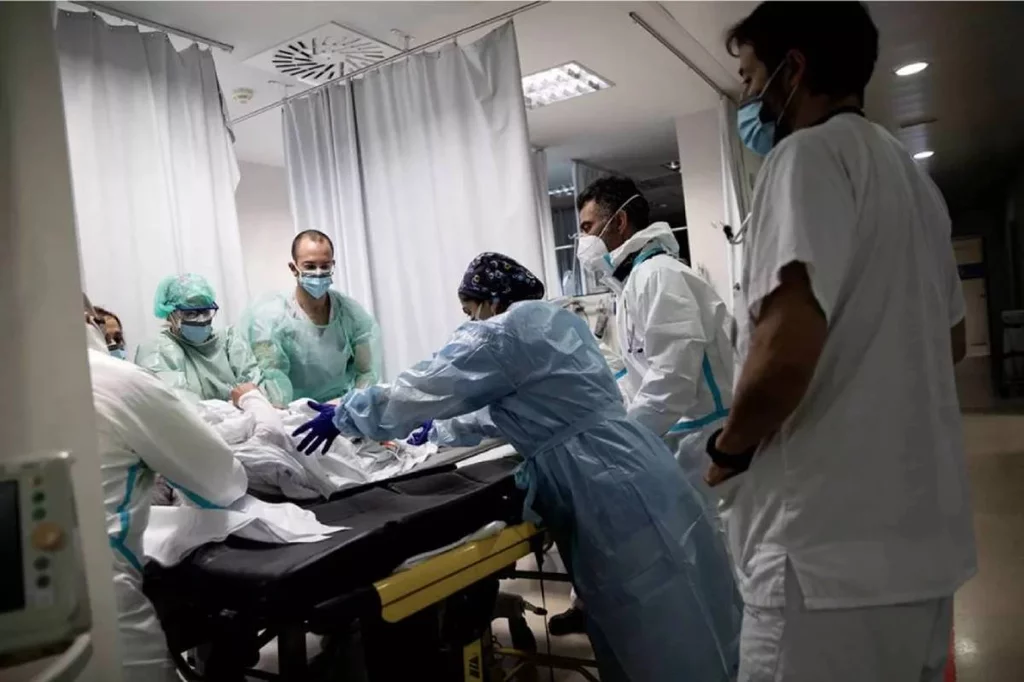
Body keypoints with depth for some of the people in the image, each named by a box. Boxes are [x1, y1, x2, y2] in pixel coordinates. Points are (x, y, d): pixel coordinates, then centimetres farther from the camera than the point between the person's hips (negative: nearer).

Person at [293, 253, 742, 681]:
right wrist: (440, 429, 34)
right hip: (625, 476, 9)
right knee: (660, 631, 21)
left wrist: (342, 416, 9)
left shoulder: (502, 334, -11)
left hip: (615, 490, -9)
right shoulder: (553, 320, 18)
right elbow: (508, 407, 28)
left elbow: (414, 392, -7)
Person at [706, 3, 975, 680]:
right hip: (924, 534, 10)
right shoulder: (909, 172, 17)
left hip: (836, 550, -9)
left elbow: (787, 349, -26)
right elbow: (952, 339, 25)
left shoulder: (809, 154, -13)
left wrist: (729, 448, -9)